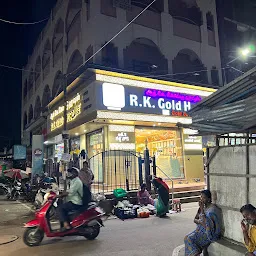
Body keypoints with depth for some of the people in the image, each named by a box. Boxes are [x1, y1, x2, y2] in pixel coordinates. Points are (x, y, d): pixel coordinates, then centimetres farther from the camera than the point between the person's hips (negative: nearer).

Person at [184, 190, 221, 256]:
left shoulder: (212, 209, -17)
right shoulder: (203, 207, 8)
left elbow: (206, 224, -26)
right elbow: (195, 219, 12)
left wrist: (201, 208, -26)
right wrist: (199, 221, -12)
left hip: (210, 233, -8)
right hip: (201, 230, 8)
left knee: (190, 239, -22)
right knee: (187, 238, -14)